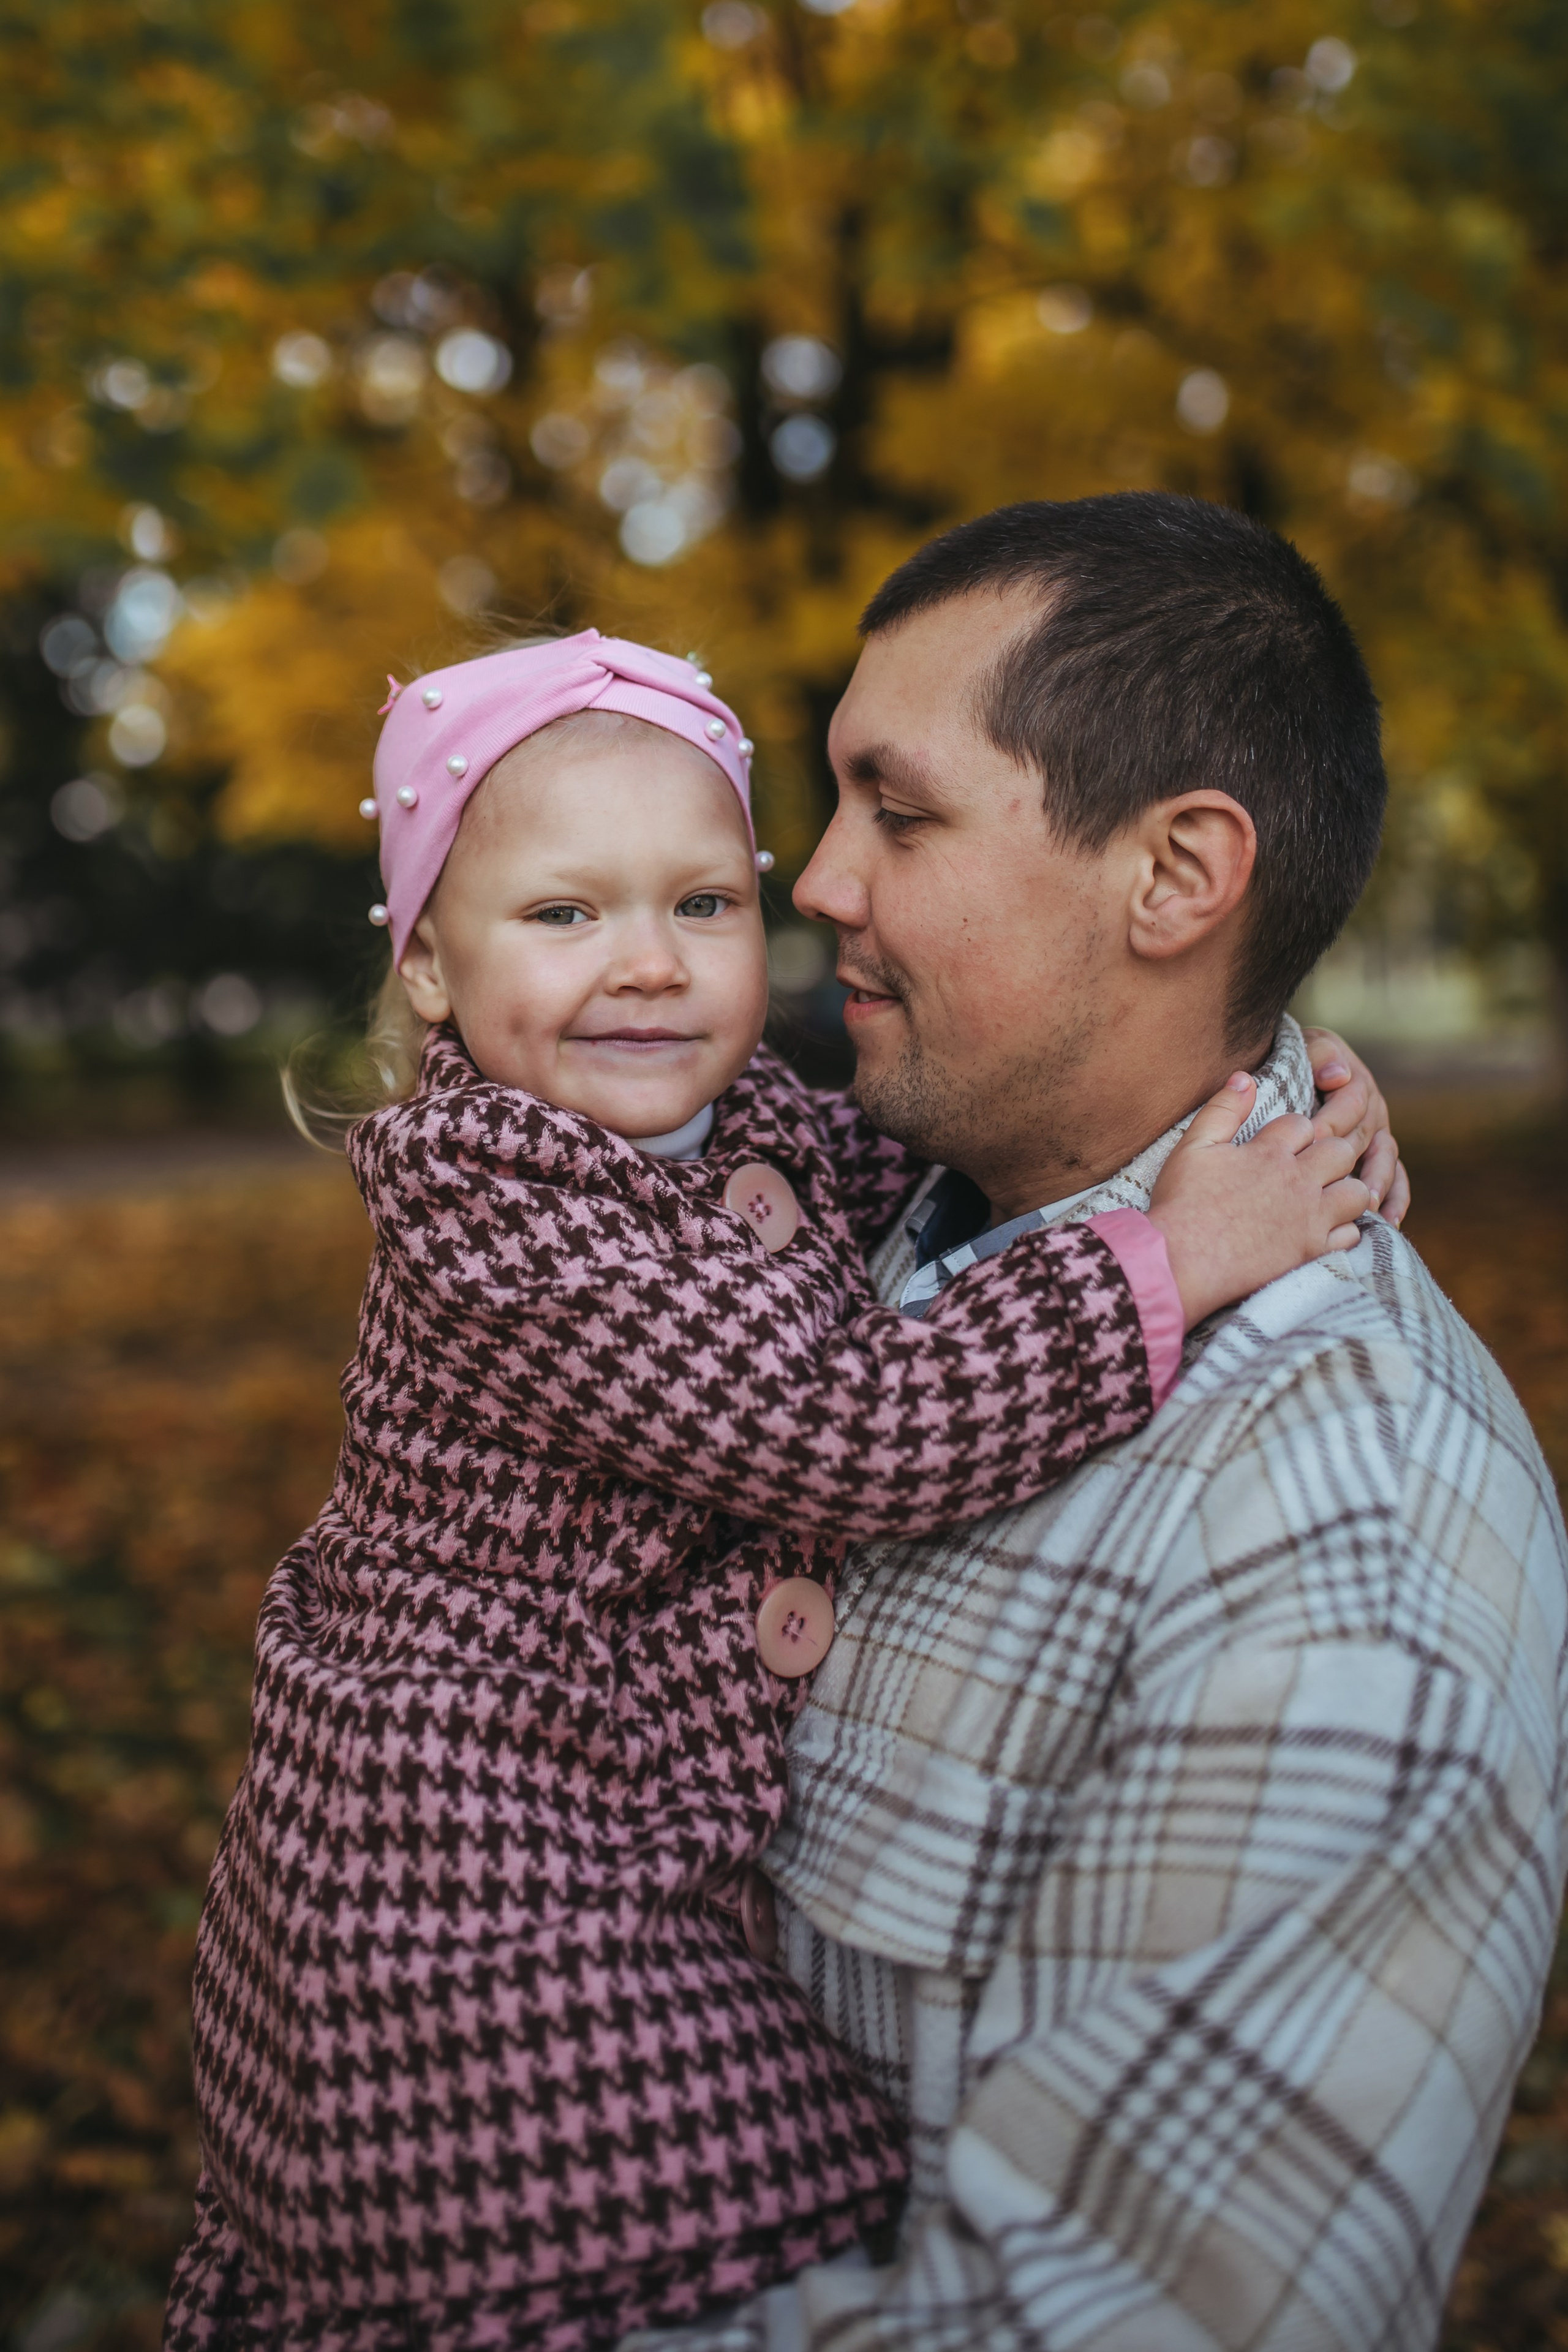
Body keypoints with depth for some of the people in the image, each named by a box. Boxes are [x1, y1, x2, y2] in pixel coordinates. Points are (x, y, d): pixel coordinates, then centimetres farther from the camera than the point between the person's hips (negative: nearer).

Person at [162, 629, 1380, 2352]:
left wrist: (1244, 1098, -2)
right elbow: (847, 1429, -29)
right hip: (480, 1878, -8)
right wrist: (1169, 1260, -26)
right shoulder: (476, 1196, -23)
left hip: (659, 1838, 8)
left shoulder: (760, 1131, 2)